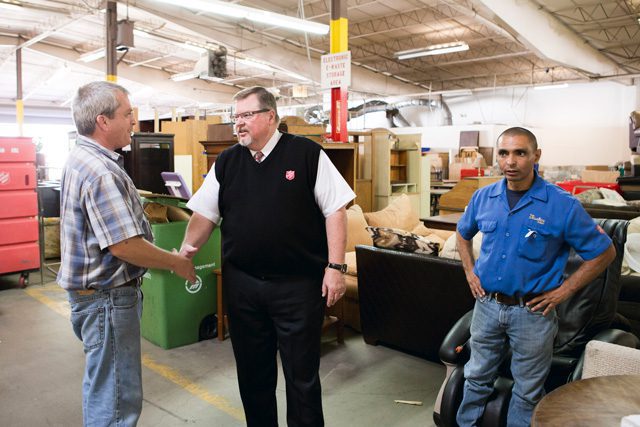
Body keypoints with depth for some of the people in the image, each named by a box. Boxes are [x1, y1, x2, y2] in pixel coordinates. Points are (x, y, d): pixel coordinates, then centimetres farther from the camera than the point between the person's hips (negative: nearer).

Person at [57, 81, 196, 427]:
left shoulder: (83, 158, 10)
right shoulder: (99, 171, -23)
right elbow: (125, 245, -28)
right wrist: (177, 263, -13)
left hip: (95, 289, 11)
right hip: (106, 296, -11)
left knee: (103, 386, 25)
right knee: (118, 399, 1)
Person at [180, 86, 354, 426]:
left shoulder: (306, 154, -5)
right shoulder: (226, 162, 8)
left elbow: (335, 210, -6)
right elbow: (205, 214, 10)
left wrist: (335, 266, -11)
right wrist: (188, 248, -7)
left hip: (299, 284, -4)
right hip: (241, 284, 4)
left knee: (302, 375, 8)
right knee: (252, 372, 18)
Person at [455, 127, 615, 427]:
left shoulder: (562, 205, -14)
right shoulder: (484, 197, -2)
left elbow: (604, 252, -5)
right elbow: (463, 233, 18)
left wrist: (565, 290, -8)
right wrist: (469, 271, 8)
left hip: (532, 312, -3)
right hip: (487, 305, 3)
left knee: (527, 391, 14)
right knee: (477, 378, 19)